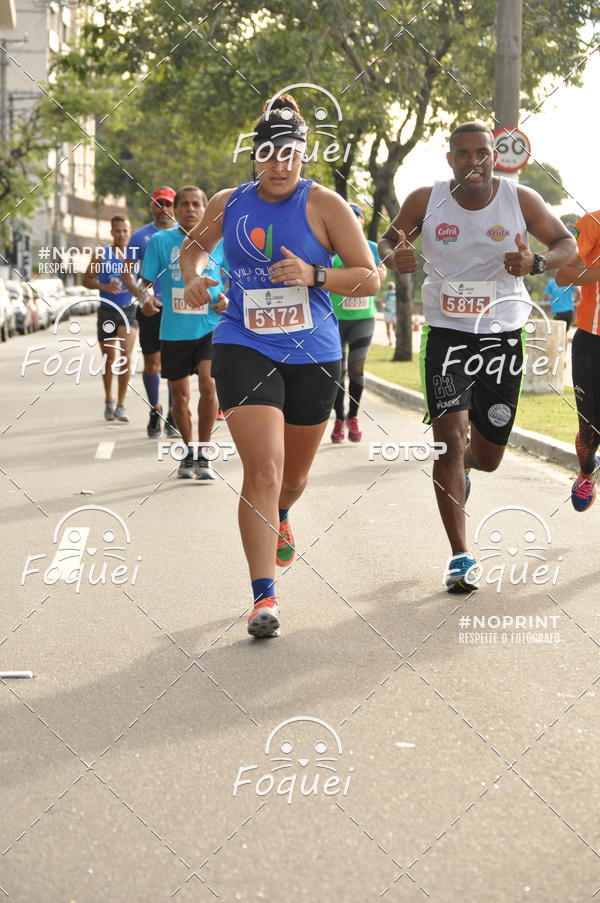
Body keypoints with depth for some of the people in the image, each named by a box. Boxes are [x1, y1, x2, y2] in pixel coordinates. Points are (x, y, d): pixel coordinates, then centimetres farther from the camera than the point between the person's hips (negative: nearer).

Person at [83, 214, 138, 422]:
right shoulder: (101, 254, -1)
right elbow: (86, 280, 1)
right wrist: (104, 287, -17)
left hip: (128, 310, 0)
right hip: (107, 311, 0)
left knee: (126, 355, -16)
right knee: (109, 360, 9)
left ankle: (121, 405, -6)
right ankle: (109, 401, 29)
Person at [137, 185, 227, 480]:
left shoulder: (219, 241, 2)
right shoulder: (160, 240, 0)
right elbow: (143, 281, 2)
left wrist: (227, 298, -7)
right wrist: (145, 298, -20)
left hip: (211, 327, -1)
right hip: (174, 331, 1)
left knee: (208, 384, -19)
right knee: (180, 396, 9)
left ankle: (203, 455, -4)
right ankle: (189, 453, 31)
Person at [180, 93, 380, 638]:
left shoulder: (323, 205, -5)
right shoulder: (228, 204, 3)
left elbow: (370, 278, -6)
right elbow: (195, 248, 24)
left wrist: (314, 274, -21)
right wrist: (193, 278, 3)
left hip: (313, 354, 1)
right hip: (245, 349, 0)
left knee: (295, 475, 18)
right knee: (262, 470, -17)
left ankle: (279, 519, 56)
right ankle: (264, 596, -12)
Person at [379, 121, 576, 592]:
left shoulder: (521, 199, -4)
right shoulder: (425, 201, -4)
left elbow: (566, 243, 5)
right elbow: (388, 239, 11)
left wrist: (535, 263, -17)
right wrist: (395, 256, -14)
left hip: (503, 338, 1)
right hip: (447, 335, -1)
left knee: (488, 458, 8)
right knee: (449, 439, -16)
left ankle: (463, 460, 49)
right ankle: (461, 557, -8)